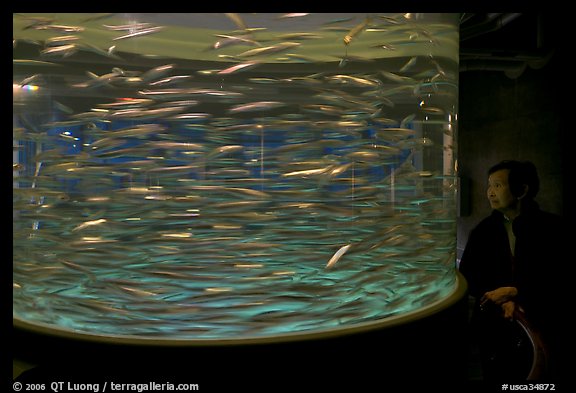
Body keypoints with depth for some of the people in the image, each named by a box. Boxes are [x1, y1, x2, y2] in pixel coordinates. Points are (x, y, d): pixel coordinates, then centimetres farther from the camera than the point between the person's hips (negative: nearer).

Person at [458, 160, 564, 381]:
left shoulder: (552, 227, 1)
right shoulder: (484, 230, 8)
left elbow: (556, 279, -3)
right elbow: (467, 276, 5)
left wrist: (513, 292, -13)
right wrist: (502, 302, -11)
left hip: (541, 323, -2)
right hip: (495, 323, 2)